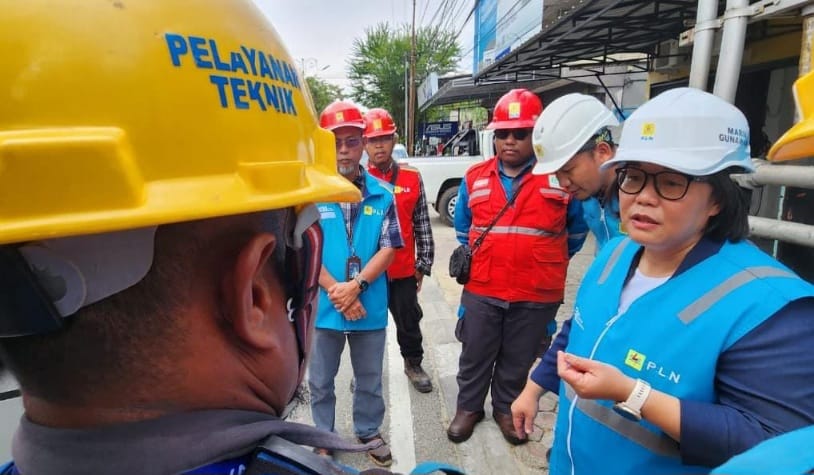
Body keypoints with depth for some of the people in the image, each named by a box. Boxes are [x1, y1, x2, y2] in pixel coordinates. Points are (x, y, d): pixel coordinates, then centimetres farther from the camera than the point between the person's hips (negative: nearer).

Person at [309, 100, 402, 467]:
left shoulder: (382, 195, -3)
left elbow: (388, 248, -5)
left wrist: (356, 286, -17)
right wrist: (336, 292, -16)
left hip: (370, 305, 1)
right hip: (323, 305, -1)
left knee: (370, 378, 19)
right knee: (321, 381, 17)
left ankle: (369, 431, 43)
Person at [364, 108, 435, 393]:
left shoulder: (412, 179, -1)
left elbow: (422, 224, 3)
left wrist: (423, 264, 3)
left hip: (403, 269, 1)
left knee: (409, 320, 16)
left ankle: (413, 364, 40)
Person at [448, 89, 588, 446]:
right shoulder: (475, 178, 2)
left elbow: (577, 228, 8)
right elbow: (463, 226, 18)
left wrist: (547, 262, 12)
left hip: (537, 296, -1)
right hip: (481, 290, 2)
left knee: (517, 359, 17)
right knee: (474, 355, 15)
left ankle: (506, 408, 40)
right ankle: (469, 407, 37)